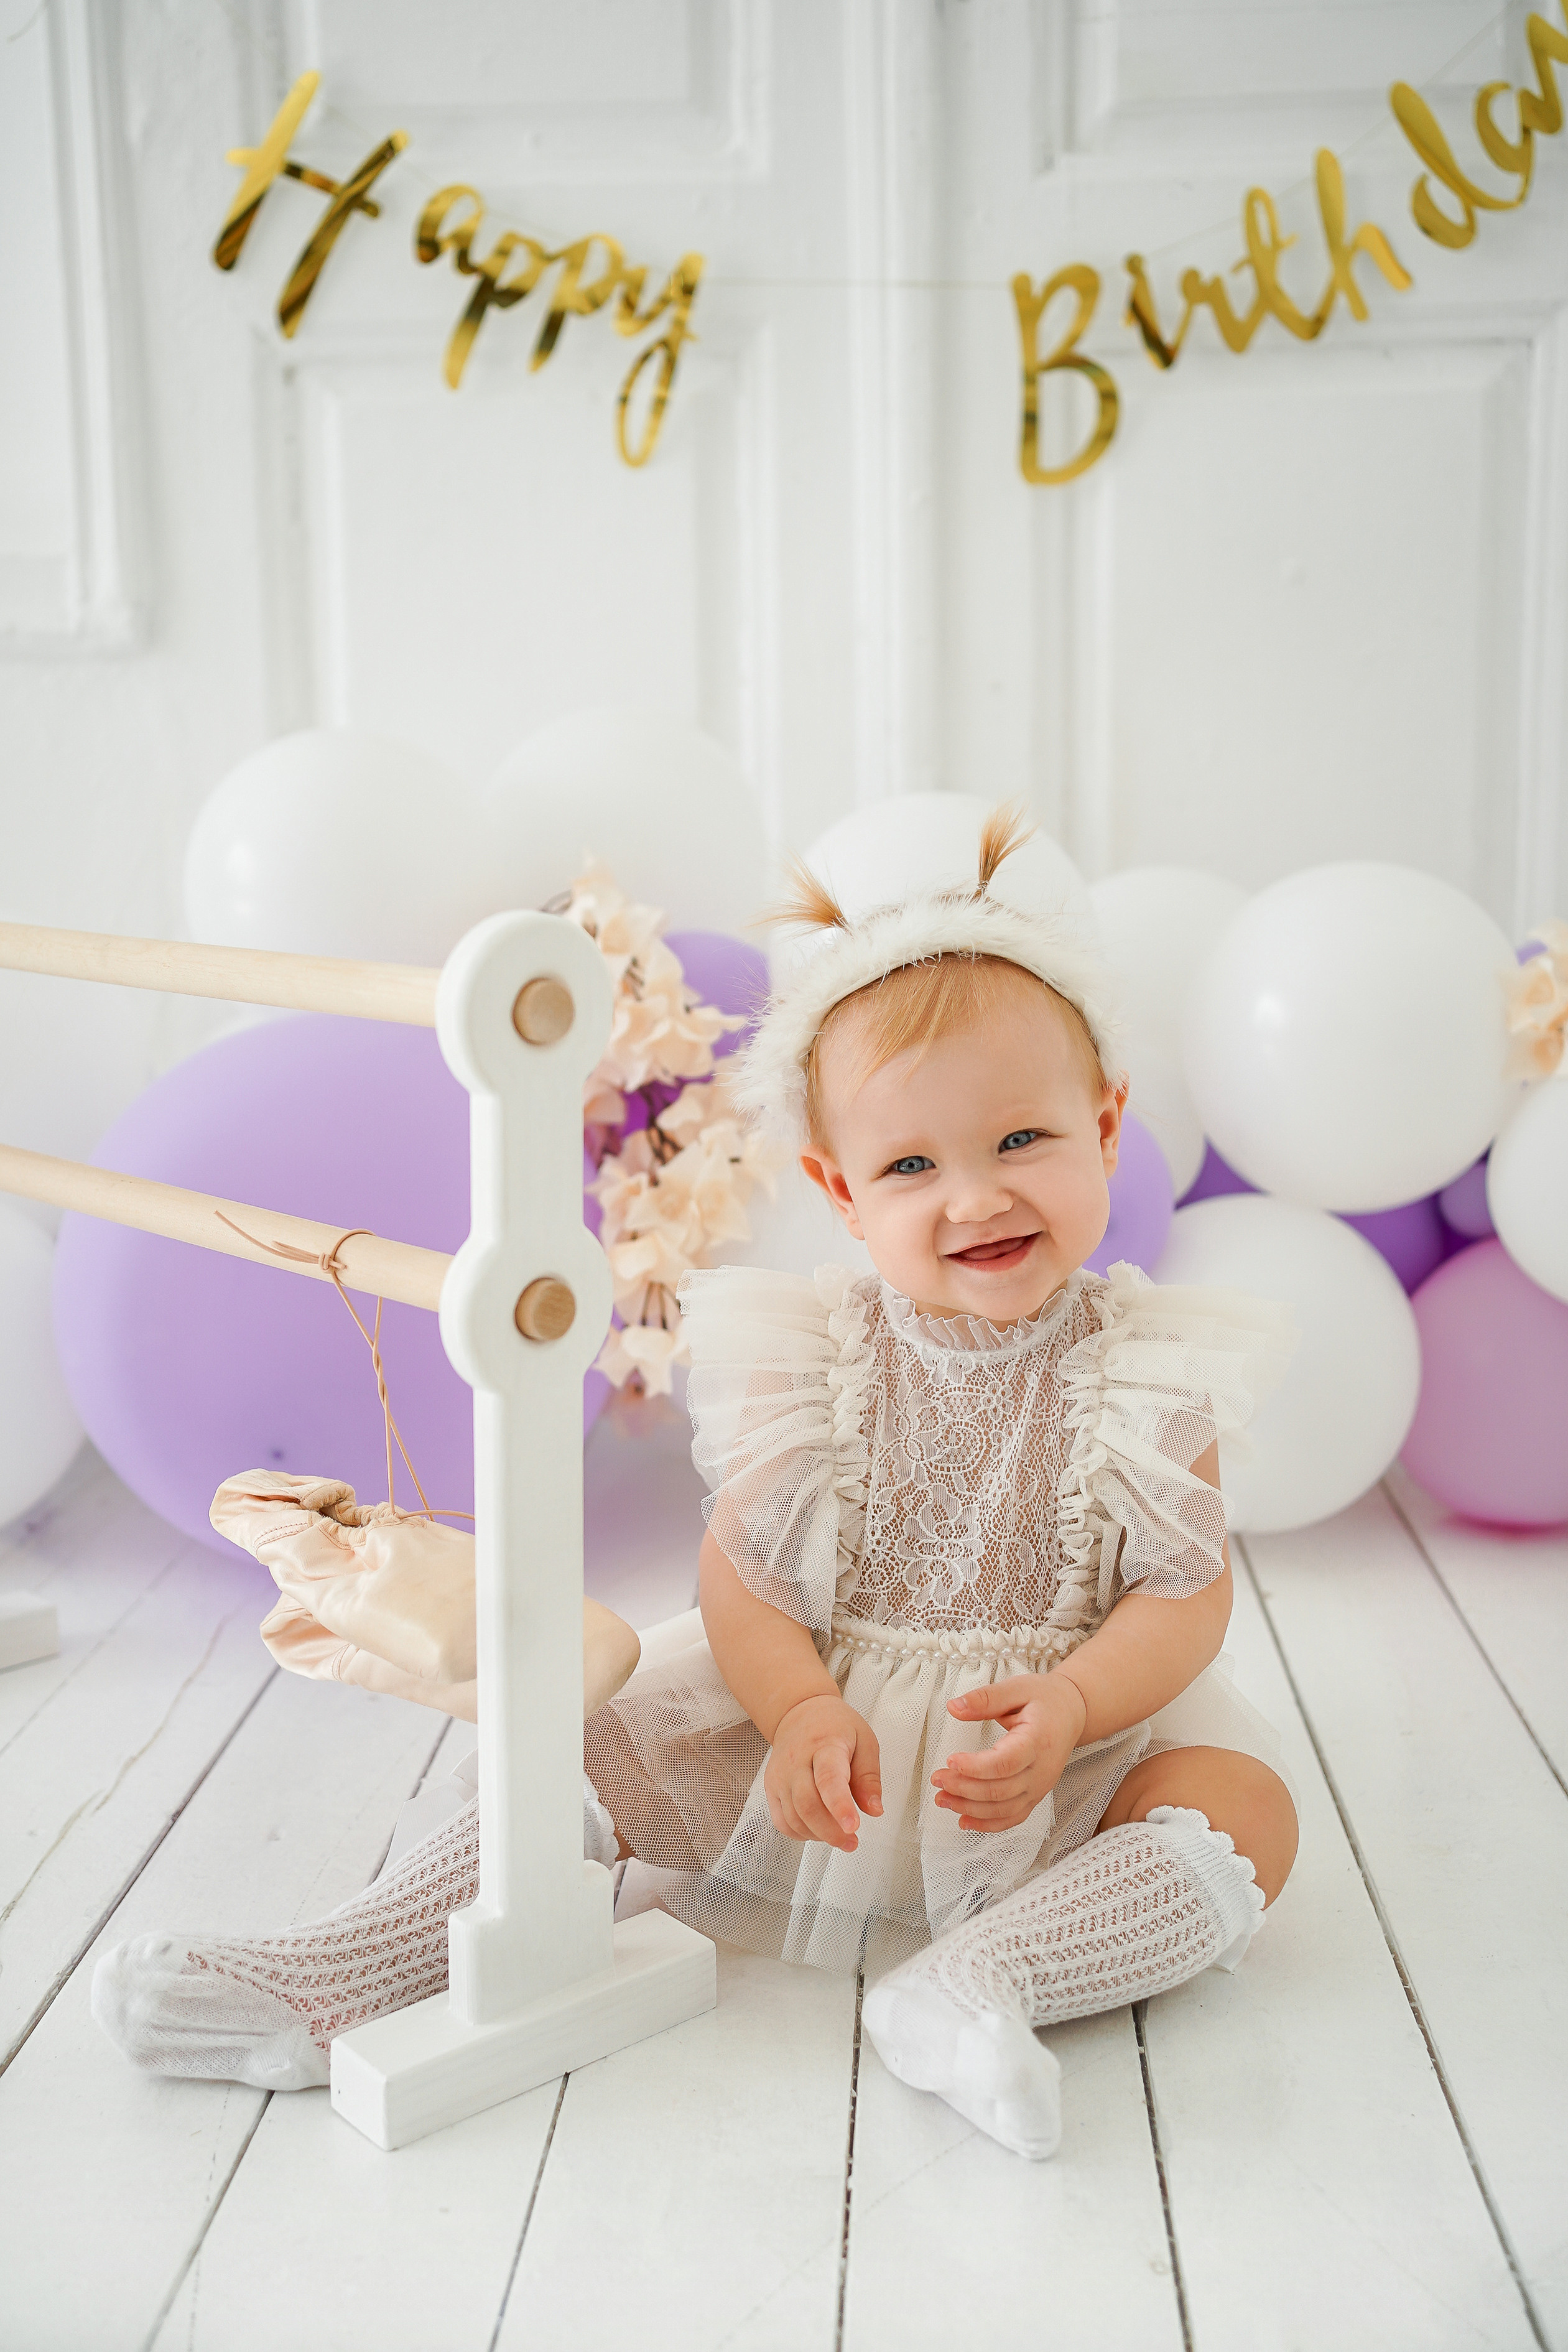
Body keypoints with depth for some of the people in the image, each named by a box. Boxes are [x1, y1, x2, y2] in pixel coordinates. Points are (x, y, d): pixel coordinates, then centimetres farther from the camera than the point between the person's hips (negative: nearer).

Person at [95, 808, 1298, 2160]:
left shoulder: (1144, 1373, -9)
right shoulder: (811, 1361, -6)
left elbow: (1187, 1594, -10)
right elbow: (742, 1564, -6)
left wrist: (1070, 1707, -29)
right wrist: (804, 1712, -25)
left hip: (1079, 1732, -1)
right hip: (820, 1714, 1)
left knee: (1244, 1813, -26)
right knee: (591, 1762, -11)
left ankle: (975, 1985, -37)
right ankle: (320, 1985, -10)